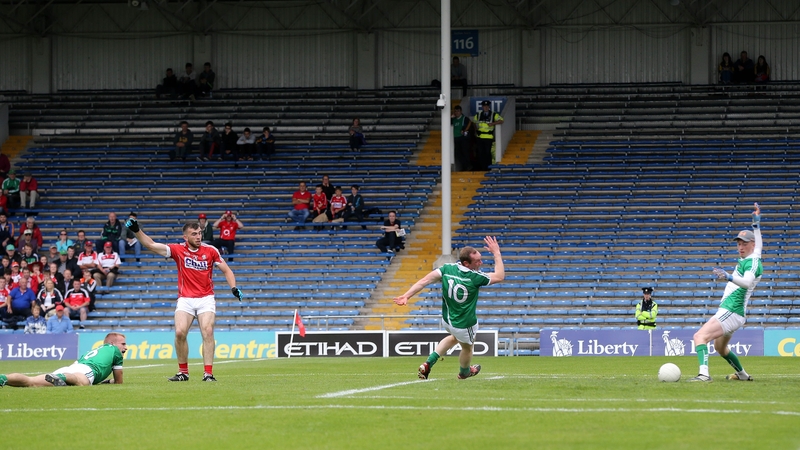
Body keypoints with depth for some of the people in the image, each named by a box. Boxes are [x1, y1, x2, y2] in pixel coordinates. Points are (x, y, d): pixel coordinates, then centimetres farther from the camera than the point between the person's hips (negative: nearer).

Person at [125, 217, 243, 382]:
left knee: (208, 331, -19)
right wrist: (137, 230, -14)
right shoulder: (178, 250, 0)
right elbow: (151, 245, -3)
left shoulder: (210, 251, 1)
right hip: (185, 299, 0)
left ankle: (208, 373, -18)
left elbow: (226, 270, 8)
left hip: (206, 298, 0)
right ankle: (183, 372, -1)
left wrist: (233, 288, -8)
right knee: (179, 332, -16)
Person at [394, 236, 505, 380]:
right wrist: (496, 253, -6)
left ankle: (427, 364, 25)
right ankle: (464, 372, 56)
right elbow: (500, 276, -12)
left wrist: (407, 296, -21)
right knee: (467, 347, 28)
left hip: (446, 320, 5)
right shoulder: (475, 277, -26)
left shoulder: (447, 269, -16)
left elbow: (425, 280, -22)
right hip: (465, 325, -5)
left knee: (455, 338, 37)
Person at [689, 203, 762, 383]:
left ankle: (704, 374, -42)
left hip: (730, 313, -11)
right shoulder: (747, 259, 14)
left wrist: (729, 277, -50)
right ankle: (742, 374, 46)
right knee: (720, 347, 30)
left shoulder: (753, 262, -13)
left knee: (700, 336, -26)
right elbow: (758, 246, 37)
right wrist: (756, 224, 42)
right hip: (730, 312, 11)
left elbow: (747, 282, -34)